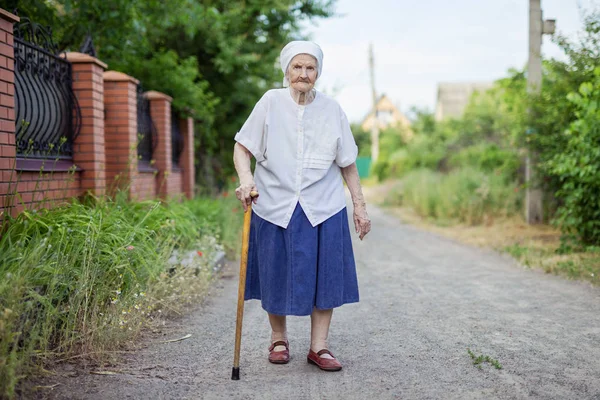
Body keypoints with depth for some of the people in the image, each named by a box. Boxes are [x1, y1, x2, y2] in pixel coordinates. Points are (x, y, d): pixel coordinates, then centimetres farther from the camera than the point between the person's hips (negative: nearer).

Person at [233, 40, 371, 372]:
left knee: (325, 276, 2)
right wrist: (245, 178, -22)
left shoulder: (331, 110, 3)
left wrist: (360, 206, 7)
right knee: (277, 276, 8)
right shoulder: (270, 102, -2)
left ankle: (319, 347, 14)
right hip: (275, 205, -1)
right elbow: (242, 147, -3)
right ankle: (278, 339, 29)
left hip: (323, 208, 1)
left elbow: (348, 164, 8)